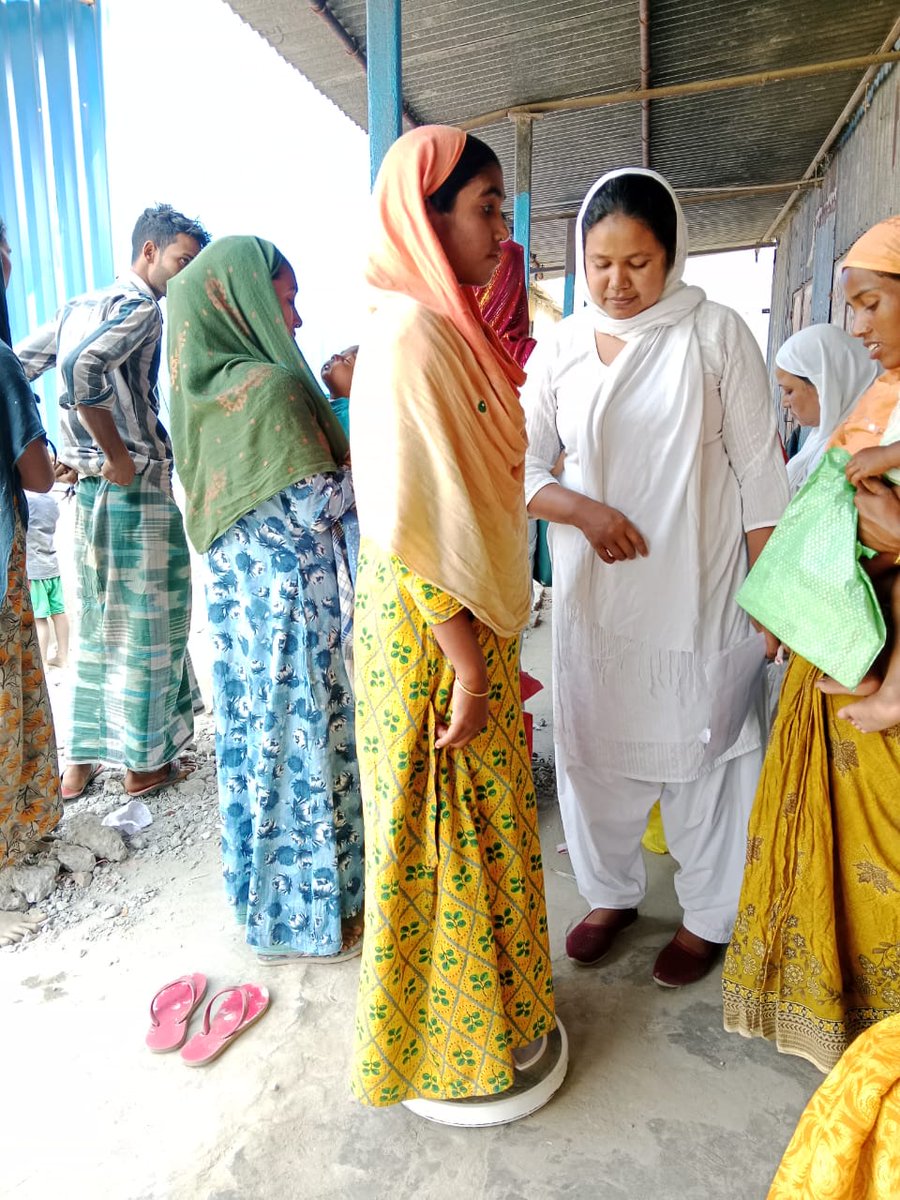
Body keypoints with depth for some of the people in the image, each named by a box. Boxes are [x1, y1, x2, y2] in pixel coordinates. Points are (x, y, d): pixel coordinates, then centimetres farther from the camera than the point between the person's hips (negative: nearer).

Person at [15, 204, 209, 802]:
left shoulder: (79, 305, 16)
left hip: (89, 488, 8)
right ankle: (145, 762, 18)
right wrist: (120, 456, -20)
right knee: (147, 629, 4)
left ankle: (81, 760, 25)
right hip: (139, 489, -8)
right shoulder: (141, 307, -10)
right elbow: (82, 368, -28)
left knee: (97, 627, 16)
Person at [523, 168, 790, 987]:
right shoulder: (560, 349, 4)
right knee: (593, 744, 12)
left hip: (699, 591, -2)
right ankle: (612, 893, 37)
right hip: (593, 591, 3)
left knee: (701, 750, 8)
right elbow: (523, 466, 2)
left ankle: (709, 916, 31)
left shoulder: (715, 334, -3)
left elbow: (758, 471, -3)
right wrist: (584, 510, -17)